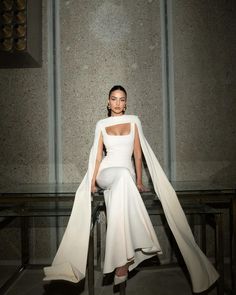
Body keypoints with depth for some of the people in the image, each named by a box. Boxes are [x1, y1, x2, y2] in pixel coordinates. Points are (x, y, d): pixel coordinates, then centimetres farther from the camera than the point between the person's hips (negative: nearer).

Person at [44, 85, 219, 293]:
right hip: (107, 172, -1)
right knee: (123, 175, -37)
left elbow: (137, 152, 9)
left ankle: (122, 260, -30)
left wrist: (139, 180, 2)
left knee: (118, 196, -35)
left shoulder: (134, 121, 12)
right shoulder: (101, 124, 12)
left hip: (126, 175, 1)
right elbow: (97, 155, 10)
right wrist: (92, 181, -1)